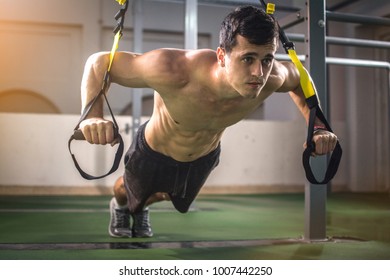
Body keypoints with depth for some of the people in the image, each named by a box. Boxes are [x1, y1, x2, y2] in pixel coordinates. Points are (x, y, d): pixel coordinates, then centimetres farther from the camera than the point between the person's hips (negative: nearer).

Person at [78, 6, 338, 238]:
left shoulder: (271, 77, -35)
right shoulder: (174, 71, -48)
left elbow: (297, 78, -8)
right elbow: (100, 61, -36)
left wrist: (318, 126, -18)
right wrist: (92, 116, -53)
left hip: (205, 157, 4)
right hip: (155, 153, -4)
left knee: (164, 197, 37)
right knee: (130, 192, 31)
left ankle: (142, 209, 73)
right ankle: (120, 206, 70)